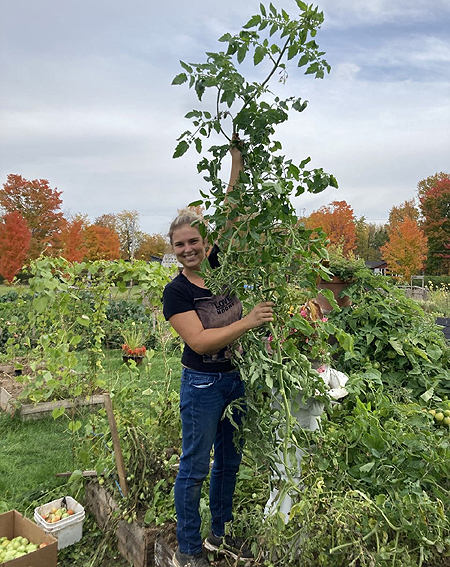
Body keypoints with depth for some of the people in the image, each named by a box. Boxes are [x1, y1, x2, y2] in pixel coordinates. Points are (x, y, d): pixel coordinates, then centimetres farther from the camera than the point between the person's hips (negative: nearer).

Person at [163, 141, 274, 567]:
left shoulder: (219, 264, 1)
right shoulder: (176, 292, -12)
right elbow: (200, 341, -22)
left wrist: (236, 163, -3)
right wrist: (248, 321, -28)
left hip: (237, 378, 6)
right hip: (202, 384, -6)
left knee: (229, 460, 18)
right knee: (194, 467, 7)